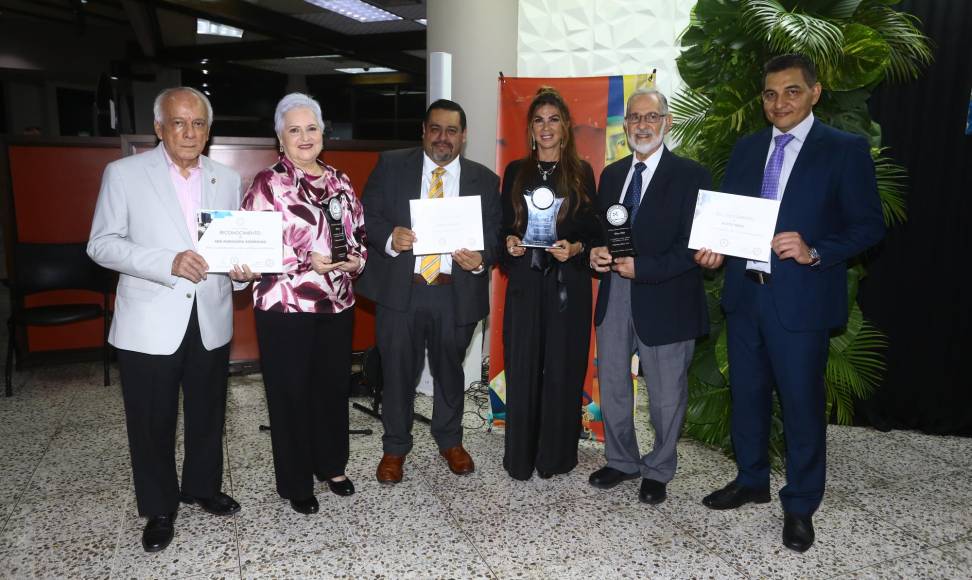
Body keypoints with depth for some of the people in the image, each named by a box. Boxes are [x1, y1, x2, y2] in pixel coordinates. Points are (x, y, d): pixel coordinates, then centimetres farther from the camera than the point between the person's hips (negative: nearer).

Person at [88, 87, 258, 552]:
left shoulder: (227, 179, 7)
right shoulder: (124, 173, -4)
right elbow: (101, 244, -7)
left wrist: (241, 269, -9)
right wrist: (169, 263, -21)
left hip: (210, 322, 3)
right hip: (149, 325, -3)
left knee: (208, 414, 17)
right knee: (152, 423, 9)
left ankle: (202, 487, 40)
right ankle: (159, 509, 29)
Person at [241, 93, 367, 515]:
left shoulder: (340, 182, 10)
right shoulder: (267, 184, -7)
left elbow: (360, 231, 16)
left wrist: (357, 259, -5)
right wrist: (306, 261, -19)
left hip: (338, 302, 5)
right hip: (286, 306, -5)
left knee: (334, 386, 15)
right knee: (291, 393, 5)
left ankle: (332, 465, 35)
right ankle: (295, 483, 22)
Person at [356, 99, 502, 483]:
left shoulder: (485, 181, 6)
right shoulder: (391, 166, 3)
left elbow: (496, 234, 5)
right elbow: (367, 216, 1)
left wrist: (482, 258, -16)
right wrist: (389, 237, -19)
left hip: (456, 294, 1)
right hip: (399, 289, -1)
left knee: (449, 370, 16)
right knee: (398, 372, 8)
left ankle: (450, 440, 38)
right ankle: (395, 447, 29)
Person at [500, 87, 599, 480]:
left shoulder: (581, 173, 7)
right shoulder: (516, 172, 12)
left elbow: (594, 230, 5)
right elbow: (504, 225, 13)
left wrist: (576, 248, -14)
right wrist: (509, 242, -8)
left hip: (568, 282, -1)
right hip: (525, 282, 1)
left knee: (562, 369, 2)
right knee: (522, 368, 1)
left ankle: (556, 455, 17)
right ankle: (520, 457, 15)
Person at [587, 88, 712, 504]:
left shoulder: (690, 176, -7)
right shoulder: (612, 174, 12)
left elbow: (694, 246, -13)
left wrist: (642, 268, -21)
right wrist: (595, 251, -5)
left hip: (664, 301, -5)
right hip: (614, 296, 5)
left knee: (666, 395, 9)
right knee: (611, 387, 15)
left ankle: (658, 471, 30)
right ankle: (621, 461, 35)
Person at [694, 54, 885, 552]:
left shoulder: (845, 150, -3)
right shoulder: (746, 148, 11)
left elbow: (869, 226, -6)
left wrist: (814, 252, -20)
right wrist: (715, 246, -7)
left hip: (801, 298, -5)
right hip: (744, 292, 5)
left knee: (801, 403, 5)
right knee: (747, 394, 16)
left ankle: (800, 505, 23)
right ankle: (751, 480, 36)